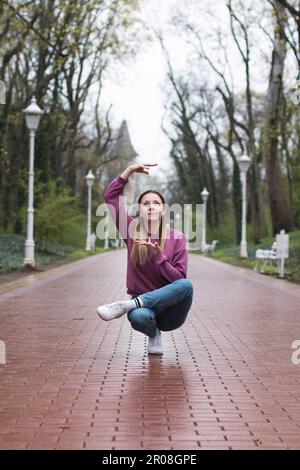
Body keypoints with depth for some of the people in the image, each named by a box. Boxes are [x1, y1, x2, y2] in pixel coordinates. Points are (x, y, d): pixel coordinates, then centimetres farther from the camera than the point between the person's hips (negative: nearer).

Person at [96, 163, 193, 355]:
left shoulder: (177, 238, -2)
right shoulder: (133, 231, 3)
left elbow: (179, 278, -9)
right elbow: (110, 196, -2)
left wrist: (157, 254, -20)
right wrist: (129, 171, -9)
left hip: (171, 312, 0)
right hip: (144, 307, 0)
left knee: (186, 285, -34)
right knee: (139, 317, -37)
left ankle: (126, 305, -25)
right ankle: (154, 335, -1)